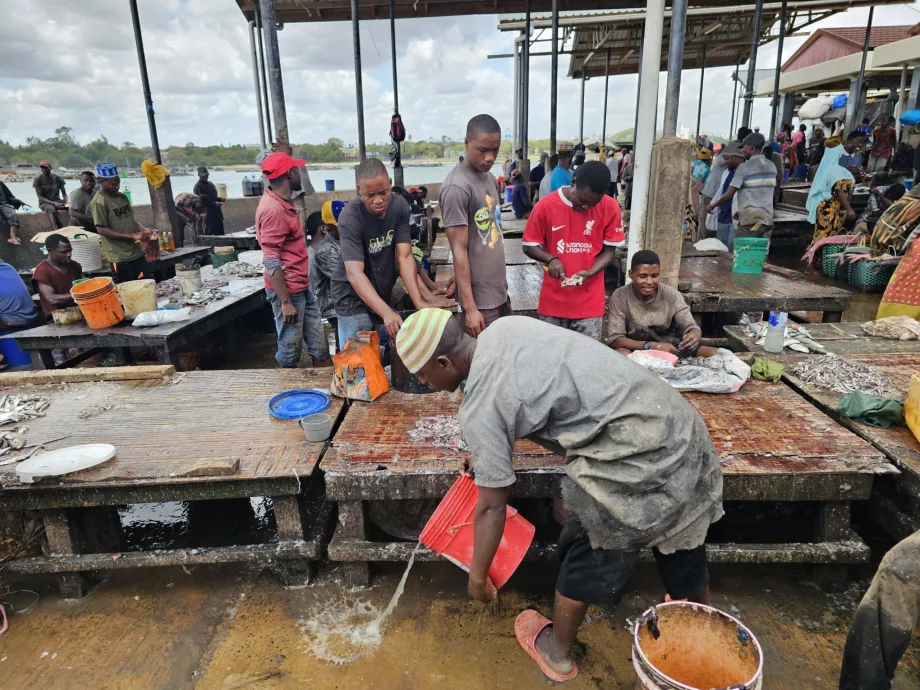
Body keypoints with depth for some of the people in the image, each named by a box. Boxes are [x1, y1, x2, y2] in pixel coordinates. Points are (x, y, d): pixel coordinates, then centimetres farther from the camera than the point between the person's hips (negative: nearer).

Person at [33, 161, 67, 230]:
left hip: (57, 201, 3)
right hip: (45, 202, -3)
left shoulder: (58, 178, 6)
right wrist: (54, 203, -23)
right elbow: (40, 197, -8)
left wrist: (66, 202, -17)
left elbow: (64, 193, 6)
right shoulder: (38, 179, -3)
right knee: (51, 208, -41)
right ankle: (57, 230, -55)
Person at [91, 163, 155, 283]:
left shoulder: (122, 197, 12)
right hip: (120, 257, -7)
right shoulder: (99, 201, -11)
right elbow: (102, 229, -15)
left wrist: (144, 230, -1)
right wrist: (132, 236, -21)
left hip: (137, 252, 7)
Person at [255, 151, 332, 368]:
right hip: (288, 291, -9)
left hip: (302, 287, 9)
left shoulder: (283, 202, 12)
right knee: (290, 351, 5)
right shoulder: (272, 209, -19)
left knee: (319, 345, 13)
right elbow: (271, 262, -21)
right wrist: (285, 302, -21)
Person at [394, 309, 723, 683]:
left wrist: (478, 577, 8)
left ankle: (557, 653, 35)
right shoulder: (506, 327, 7)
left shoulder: (478, 408, -15)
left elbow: (492, 505, -7)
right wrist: (487, 453, 31)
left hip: (635, 454, -9)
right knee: (680, 533, 27)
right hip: (678, 420, 9)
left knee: (588, 551, 12)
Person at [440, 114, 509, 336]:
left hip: (500, 292, 8)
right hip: (480, 300, -8)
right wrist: (469, 307, -19)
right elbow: (459, 250, -18)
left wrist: (502, 286, 15)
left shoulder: (489, 178, 9)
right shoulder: (457, 187, -17)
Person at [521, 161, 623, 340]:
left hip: (589, 302, 0)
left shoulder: (610, 208, -5)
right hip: (553, 301, 0)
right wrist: (551, 259, -17)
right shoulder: (545, 206, -8)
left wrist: (590, 272, -16)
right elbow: (529, 246, 2)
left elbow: (609, 251, 2)